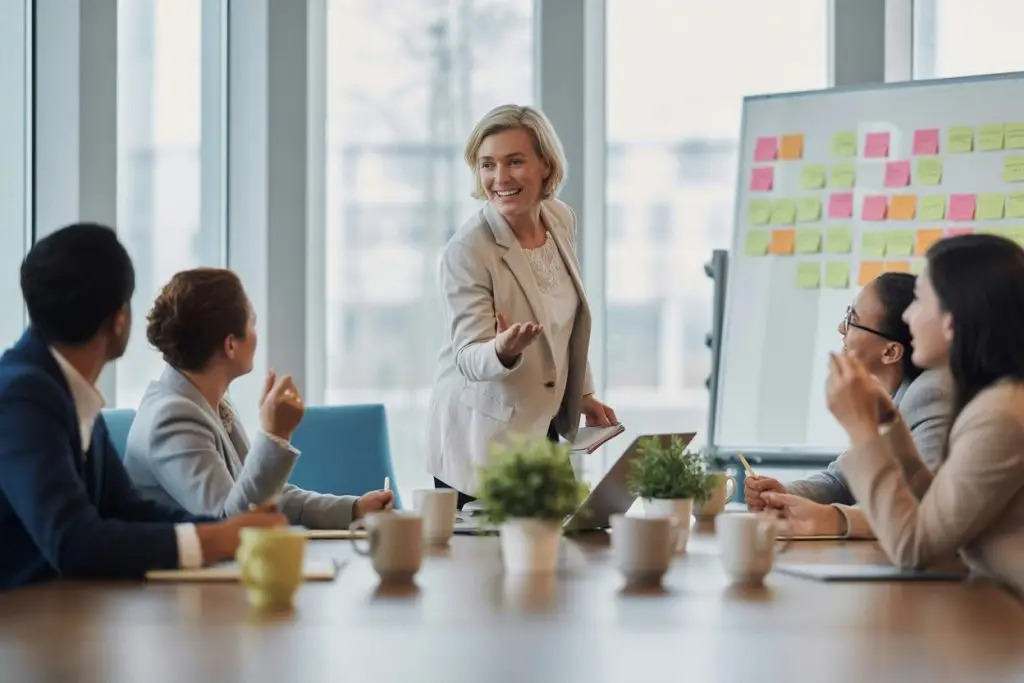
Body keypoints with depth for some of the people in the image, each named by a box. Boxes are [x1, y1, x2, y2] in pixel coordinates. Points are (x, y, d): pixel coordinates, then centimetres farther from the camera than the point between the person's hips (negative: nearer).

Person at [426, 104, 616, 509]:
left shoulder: (561, 220, 0)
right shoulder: (466, 252, -20)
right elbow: (469, 358, -22)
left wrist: (583, 393, 16)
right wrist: (502, 351, -42)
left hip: (545, 428, 6)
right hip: (483, 441, -6)